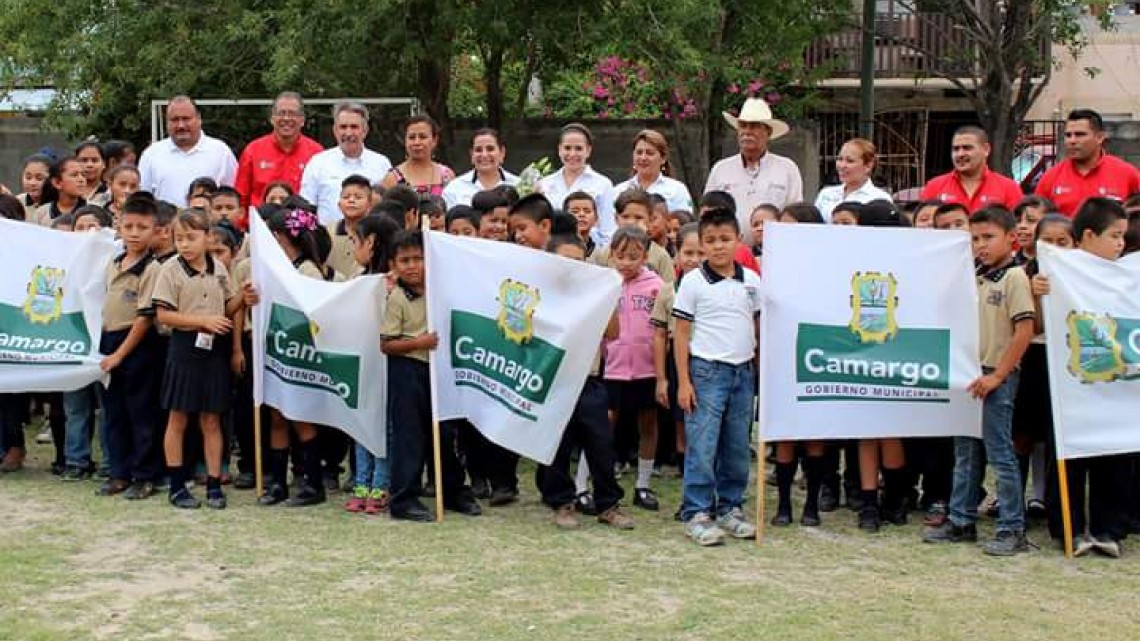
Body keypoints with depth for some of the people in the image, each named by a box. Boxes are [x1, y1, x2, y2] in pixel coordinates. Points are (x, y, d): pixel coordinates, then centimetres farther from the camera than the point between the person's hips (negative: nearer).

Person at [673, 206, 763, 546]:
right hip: (707, 370, -4)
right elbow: (681, 333, -3)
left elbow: (758, 326, 15)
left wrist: (761, 371, 9)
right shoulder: (693, 282, -4)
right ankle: (696, 514, 2)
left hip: (744, 372, 4)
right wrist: (683, 381, -8)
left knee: (738, 447, 10)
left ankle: (730, 508, 21)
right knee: (702, 447, -4)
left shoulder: (751, 280, 8)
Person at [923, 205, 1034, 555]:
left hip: (998, 376, -8)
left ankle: (1012, 529, 5)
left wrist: (997, 375, -17)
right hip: (971, 374, 8)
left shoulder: (1014, 277, -11)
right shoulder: (977, 277, 10)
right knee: (965, 451, 14)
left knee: (1000, 452, -3)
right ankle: (961, 521, 24)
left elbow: (1025, 330, -17)